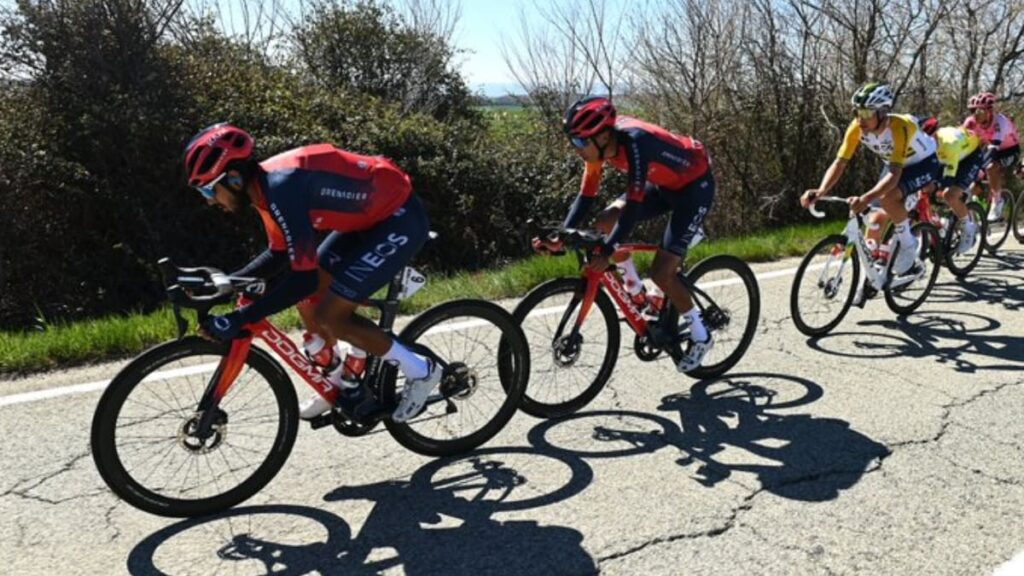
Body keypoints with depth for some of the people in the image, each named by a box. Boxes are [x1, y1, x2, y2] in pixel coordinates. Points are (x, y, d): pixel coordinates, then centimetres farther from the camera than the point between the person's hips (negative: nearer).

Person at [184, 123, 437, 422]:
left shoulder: (282, 188, -28)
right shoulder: (265, 184, 0)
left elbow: (304, 278, -31)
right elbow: (278, 254, 14)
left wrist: (239, 319, -28)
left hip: (400, 218, -9)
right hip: (372, 214, 10)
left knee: (330, 316, -10)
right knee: (311, 299, 10)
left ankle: (420, 370, 5)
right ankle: (340, 385, 28)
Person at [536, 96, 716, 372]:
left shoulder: (635, 142, -35)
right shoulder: (601, 145, -12)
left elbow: (634, 204, -38)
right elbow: (586, 196, -9)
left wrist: (607, 251, -42)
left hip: (695, 186, -8)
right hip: (663, 184, 8)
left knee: (661, 272, -13)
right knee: (605, 221, -7)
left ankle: (700, 334, 8)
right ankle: (633, 285, 12)